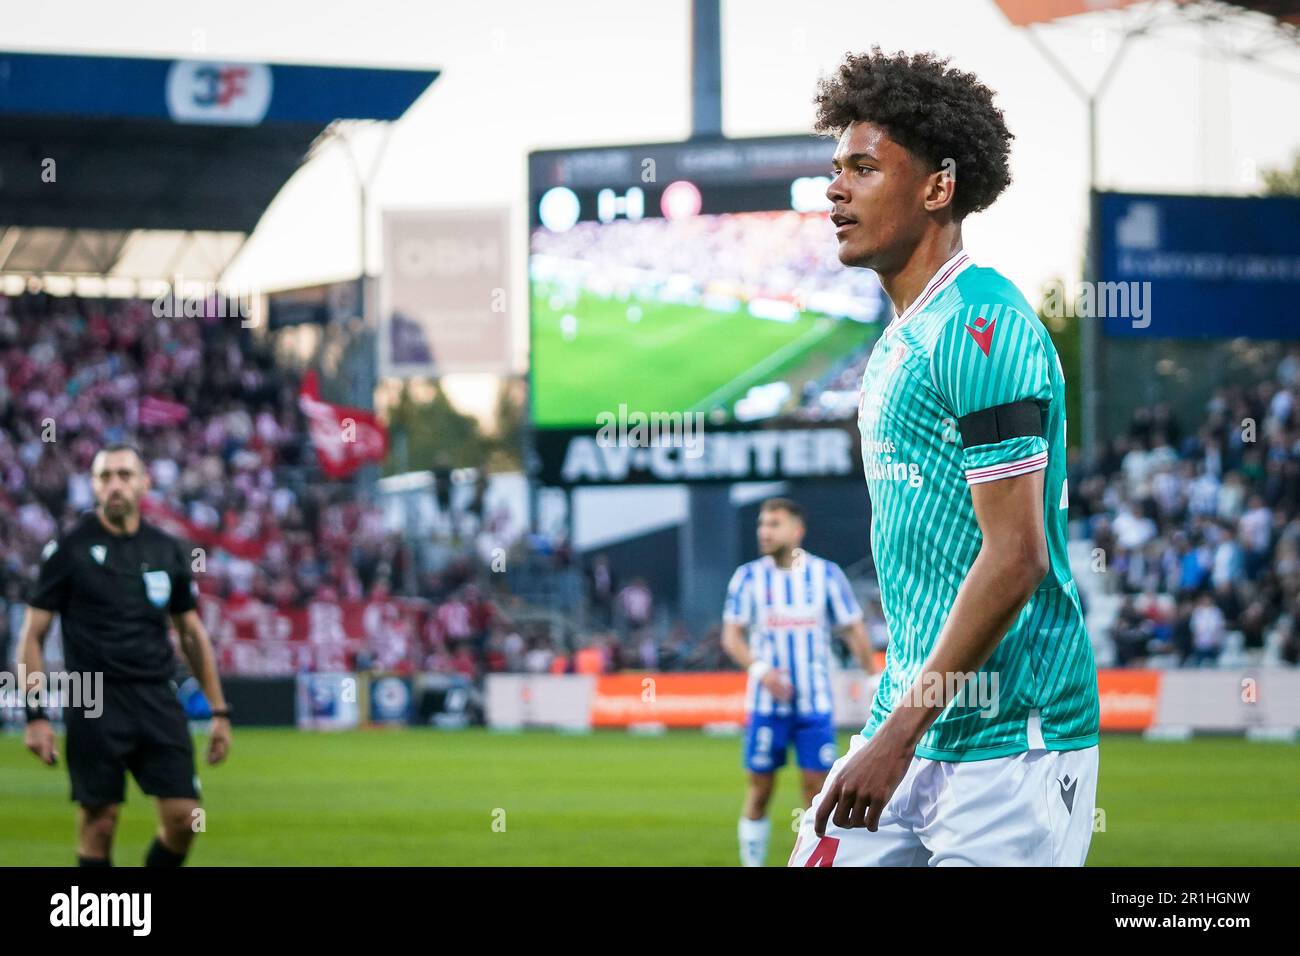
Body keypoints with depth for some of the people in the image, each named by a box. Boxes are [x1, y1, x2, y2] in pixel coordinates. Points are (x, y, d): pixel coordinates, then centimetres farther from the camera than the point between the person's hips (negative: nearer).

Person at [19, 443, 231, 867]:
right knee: (99, 824, -2)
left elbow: (192, 634, 17)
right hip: (95, 707, -3)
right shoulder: (69, 549, -2)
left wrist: (218, 710, 13)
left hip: (158, 700, 3)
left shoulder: (167, 550, 10)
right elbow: (33, 634, 0)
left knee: (183, 817, -4)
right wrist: (35, 715, -8)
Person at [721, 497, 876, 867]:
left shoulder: (826, 574, 1)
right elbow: (732, 635, -1)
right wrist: (759, 668, -18)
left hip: (815, 702, 0)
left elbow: (854, 631, 7)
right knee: (760, 788, 4)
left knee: (816, 786, -3)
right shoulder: (749, 577, 1)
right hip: (766, 703, 0)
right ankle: (752, 861, 14)